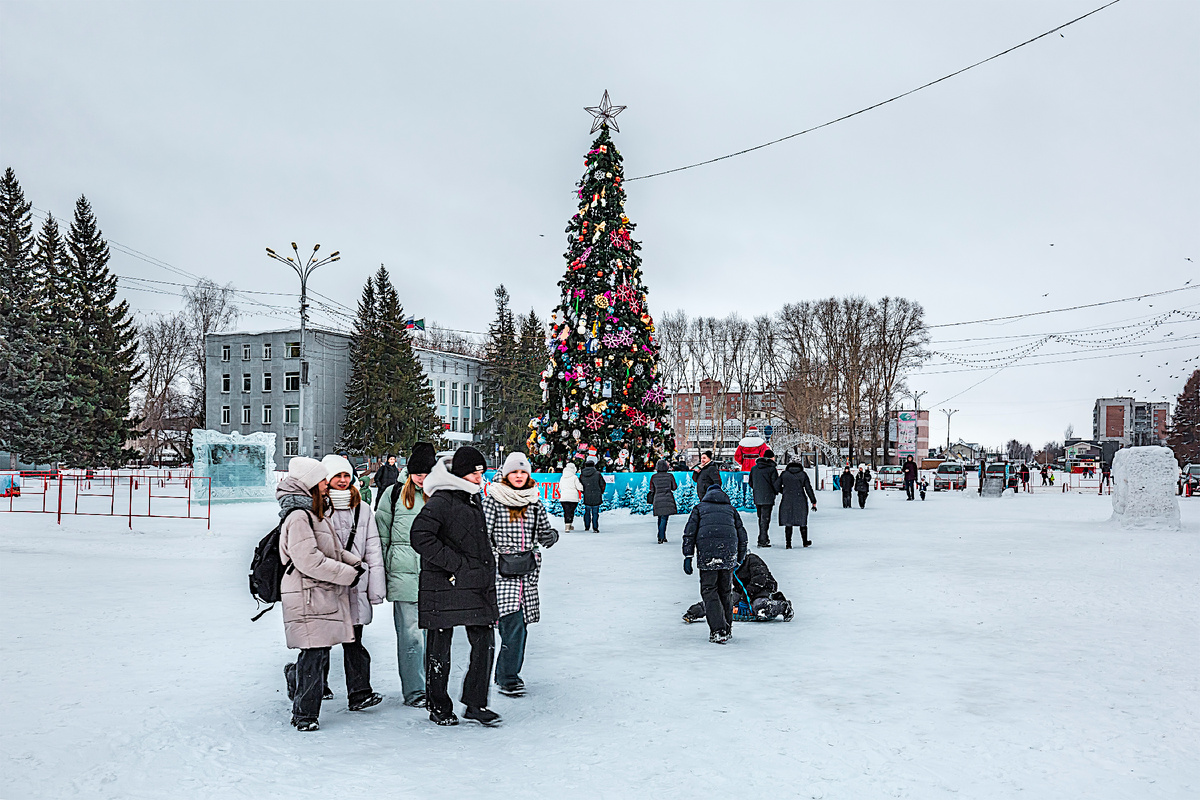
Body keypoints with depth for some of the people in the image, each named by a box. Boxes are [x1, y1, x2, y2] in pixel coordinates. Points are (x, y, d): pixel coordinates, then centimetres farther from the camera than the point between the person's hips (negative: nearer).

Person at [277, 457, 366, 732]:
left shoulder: (314, 512, 18)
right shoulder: (298, 516, -16)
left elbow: (331, 549, 27)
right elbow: (310, 561, -21)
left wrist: (353, 561, 10)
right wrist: (348, 573, -15)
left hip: (323, 595, 10)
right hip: (308, 597, -9)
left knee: (318, 653, 11)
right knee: (315, 653, -5)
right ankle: (305, 715, 6)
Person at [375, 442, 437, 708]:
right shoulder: (395, 493, 5)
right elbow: (380, 534, 9)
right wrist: (380, 571, 5)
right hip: (404, 573, -2)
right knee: (411, 633, -4)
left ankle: (430, 684, 21)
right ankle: (414, 690, 4)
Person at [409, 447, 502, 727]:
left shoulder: (473, 498, 16)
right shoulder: (441, 501, -12)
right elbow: (420, 536, -23)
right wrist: (455, 564, -20)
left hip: (477, 586, 7)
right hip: (445, 587, -7)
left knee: (485, 644, 3)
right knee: (439, 648, 5)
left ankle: (476, 704, 14)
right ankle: (438, 706, 20)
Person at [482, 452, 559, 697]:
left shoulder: (534, 502, 10)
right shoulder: (492, 501, -3)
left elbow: (544, 533, 16)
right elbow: (483, 535, -3)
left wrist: (552, 536, -6)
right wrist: (494, 559, -13)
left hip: (528, 572, 5)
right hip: (502, 573, -5)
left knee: (519, 625, 8)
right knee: (514, 625, -12)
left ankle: (506, 673, 24)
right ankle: (508, 679, -1)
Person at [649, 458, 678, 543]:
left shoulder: (653, 477, -1)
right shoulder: (670, 476, -6)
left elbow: (652, 490, 4)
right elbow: (674, 487, 3)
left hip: (657, 500, 2)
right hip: (668, 499, -2)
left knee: (661, 518, 15)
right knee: (664, 518, -3)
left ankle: (662, 537, 18)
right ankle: (661, 538, -12)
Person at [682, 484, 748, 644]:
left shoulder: (699, 508, 20)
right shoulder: (731, 509, 26)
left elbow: (689, 533, 7)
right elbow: (742, 536, 21)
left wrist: (688, 556, 4)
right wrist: (739, 559, 26)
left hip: (707, 553, -2)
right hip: (729, 553, 2)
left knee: (709, 590, 2)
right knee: (725, 591, 15)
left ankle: (718, 631, -9)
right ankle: (727, 629, 21)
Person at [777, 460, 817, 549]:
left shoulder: (784, 474, 2)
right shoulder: (803, 474, 0)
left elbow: (777, 487, 3)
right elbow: (809, 489, 0)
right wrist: (814, 502, 5)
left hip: (787, 502, 0)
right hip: (800, 501, 0)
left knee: (788, 523, 3)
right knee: (802, 522, 13)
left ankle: (788, 544, -2)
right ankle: (805, 542, 26)